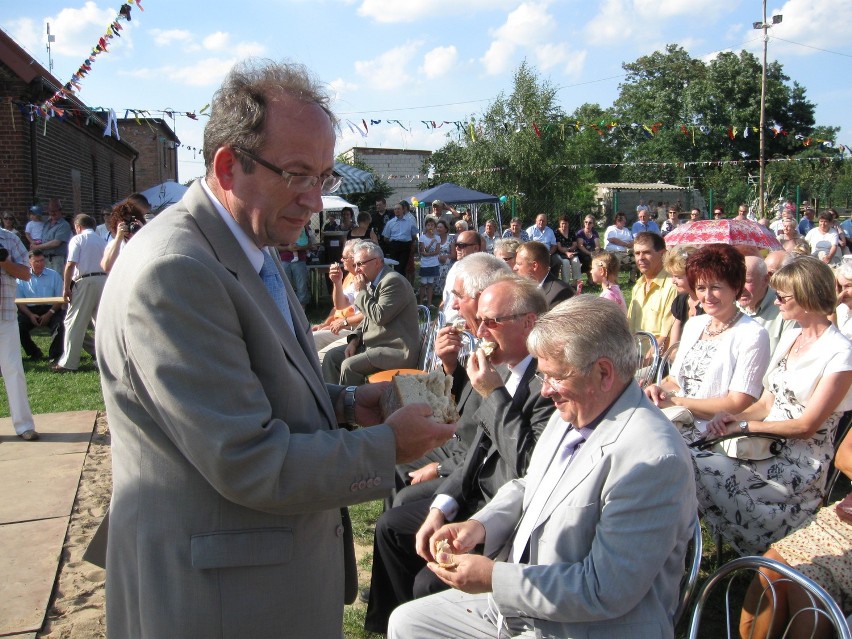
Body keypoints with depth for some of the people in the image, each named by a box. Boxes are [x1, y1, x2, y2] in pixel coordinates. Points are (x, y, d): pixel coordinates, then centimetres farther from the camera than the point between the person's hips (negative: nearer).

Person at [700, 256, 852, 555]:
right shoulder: (790, 337, 13)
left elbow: (806, 426, -14)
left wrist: (745, 424, -14)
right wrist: (733, 417, -8)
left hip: (802, 464, -7)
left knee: (697, 470, -26)